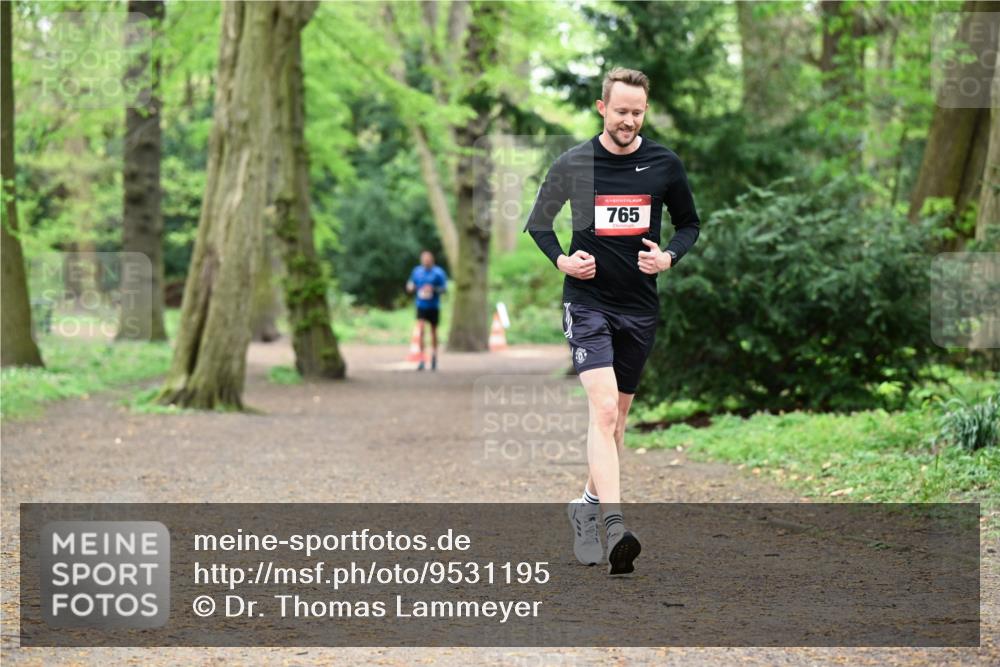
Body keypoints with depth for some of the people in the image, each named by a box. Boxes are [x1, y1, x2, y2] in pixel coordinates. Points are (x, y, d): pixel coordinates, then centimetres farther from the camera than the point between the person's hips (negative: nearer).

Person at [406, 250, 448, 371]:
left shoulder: (439, 272, -6)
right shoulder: (416, 271, 2)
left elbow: (443, 288, -5)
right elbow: (410, 286, 13)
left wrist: (433, 289, -23)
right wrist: (410, 287, -10)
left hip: (434, 306, -1)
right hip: (421, 306, 1)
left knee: (433, 331, 13)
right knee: (421, 330, -15)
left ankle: (434, 355, 36)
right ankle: (422, 359, -16)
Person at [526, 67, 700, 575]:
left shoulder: (664, 164, 2)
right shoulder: (573, 164, -3)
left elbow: (689, 223, 13)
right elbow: (538, 222, 9)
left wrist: (669, 258, -7)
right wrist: (562, 260, -9)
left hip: (640, 306, 3)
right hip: (587, 301, -3)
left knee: (616, 415, 13)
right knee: (603, 407, -19)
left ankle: (588, 504, 33)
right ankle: (614, 527, -28)